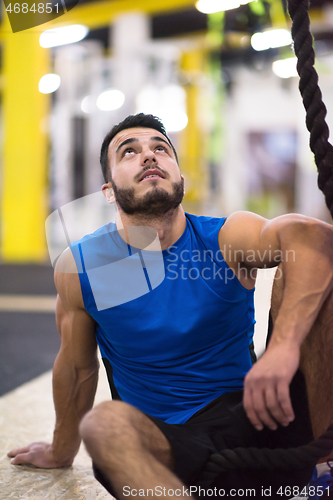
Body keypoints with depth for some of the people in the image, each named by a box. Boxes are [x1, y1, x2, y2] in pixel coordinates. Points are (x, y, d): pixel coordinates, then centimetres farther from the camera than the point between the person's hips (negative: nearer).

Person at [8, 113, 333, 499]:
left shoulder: (227, 238, -7)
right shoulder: (80, 267, -3)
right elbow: (77, 367, 13)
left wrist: (284, 344, -46)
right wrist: (61, 452, 27)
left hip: (257, 423, 1)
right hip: (168, 447, 0)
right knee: (103, 423, -36)